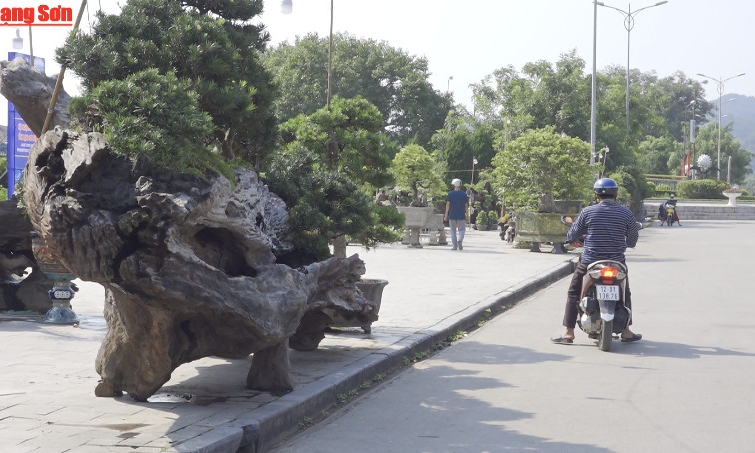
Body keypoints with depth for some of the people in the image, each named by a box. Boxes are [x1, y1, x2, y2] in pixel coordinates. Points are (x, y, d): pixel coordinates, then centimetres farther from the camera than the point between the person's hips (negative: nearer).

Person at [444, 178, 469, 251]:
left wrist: (446, 215, -1)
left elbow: (448, 204, -4)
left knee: (453, 231, 7)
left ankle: (454, 246, 7)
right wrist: (466, 214, 13)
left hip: (452, 215, 0)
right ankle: (460, 240, -20)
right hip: (461, 215, 0)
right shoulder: (464, 194, 2)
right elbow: (466, 205, 3)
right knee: (461, 230, 8)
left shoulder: (450, 193, -2)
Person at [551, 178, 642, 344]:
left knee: (573, 293, 13)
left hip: (589, 262, -1)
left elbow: (572, 236, 0)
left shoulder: (588, 212, -7)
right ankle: (626, 332, 24)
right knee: (625, 294, 23)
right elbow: (632, 240, 5)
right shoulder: (626, 213, -3)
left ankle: (569, 333, 9)